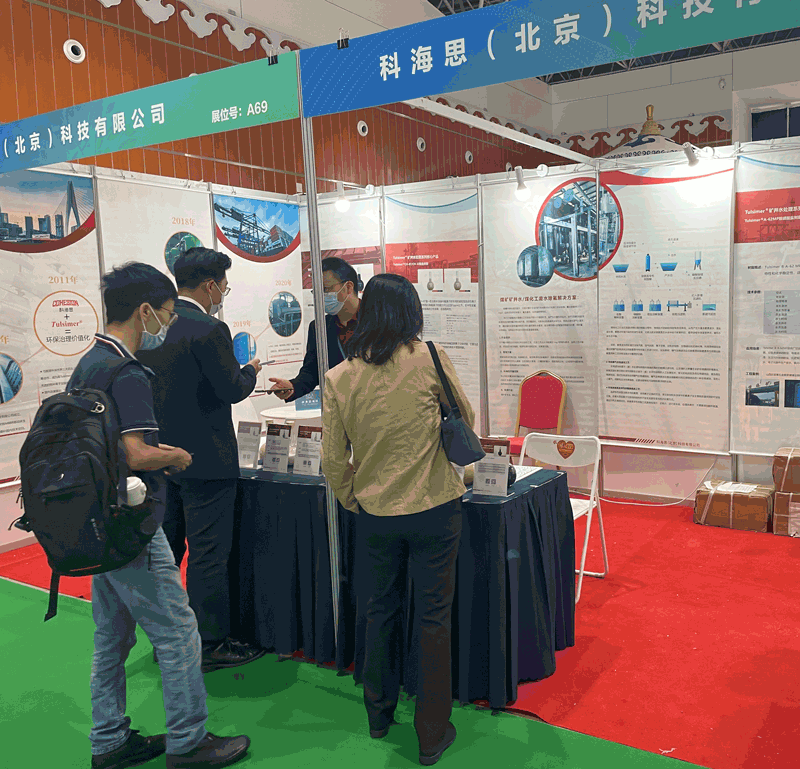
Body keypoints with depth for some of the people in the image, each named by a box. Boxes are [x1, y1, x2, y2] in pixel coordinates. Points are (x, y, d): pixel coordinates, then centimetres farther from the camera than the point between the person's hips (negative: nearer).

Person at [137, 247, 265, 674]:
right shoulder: (209, 330, -18)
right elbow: (232, 390, -15)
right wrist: (250, 370, 5)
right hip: (204, 460, -8)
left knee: (164, 548, 17)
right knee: (208, 555, 2)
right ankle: (211, 645, 13)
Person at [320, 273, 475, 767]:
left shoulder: (338, 378, -6)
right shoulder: (429, 359, -12)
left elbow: (334, 460, -2)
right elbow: (466, 417, 3)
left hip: (375, 513, 3)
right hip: (434, 508, -2)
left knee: (382, 610, 21)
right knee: (434, 618, 10)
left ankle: (379, 715, 37)